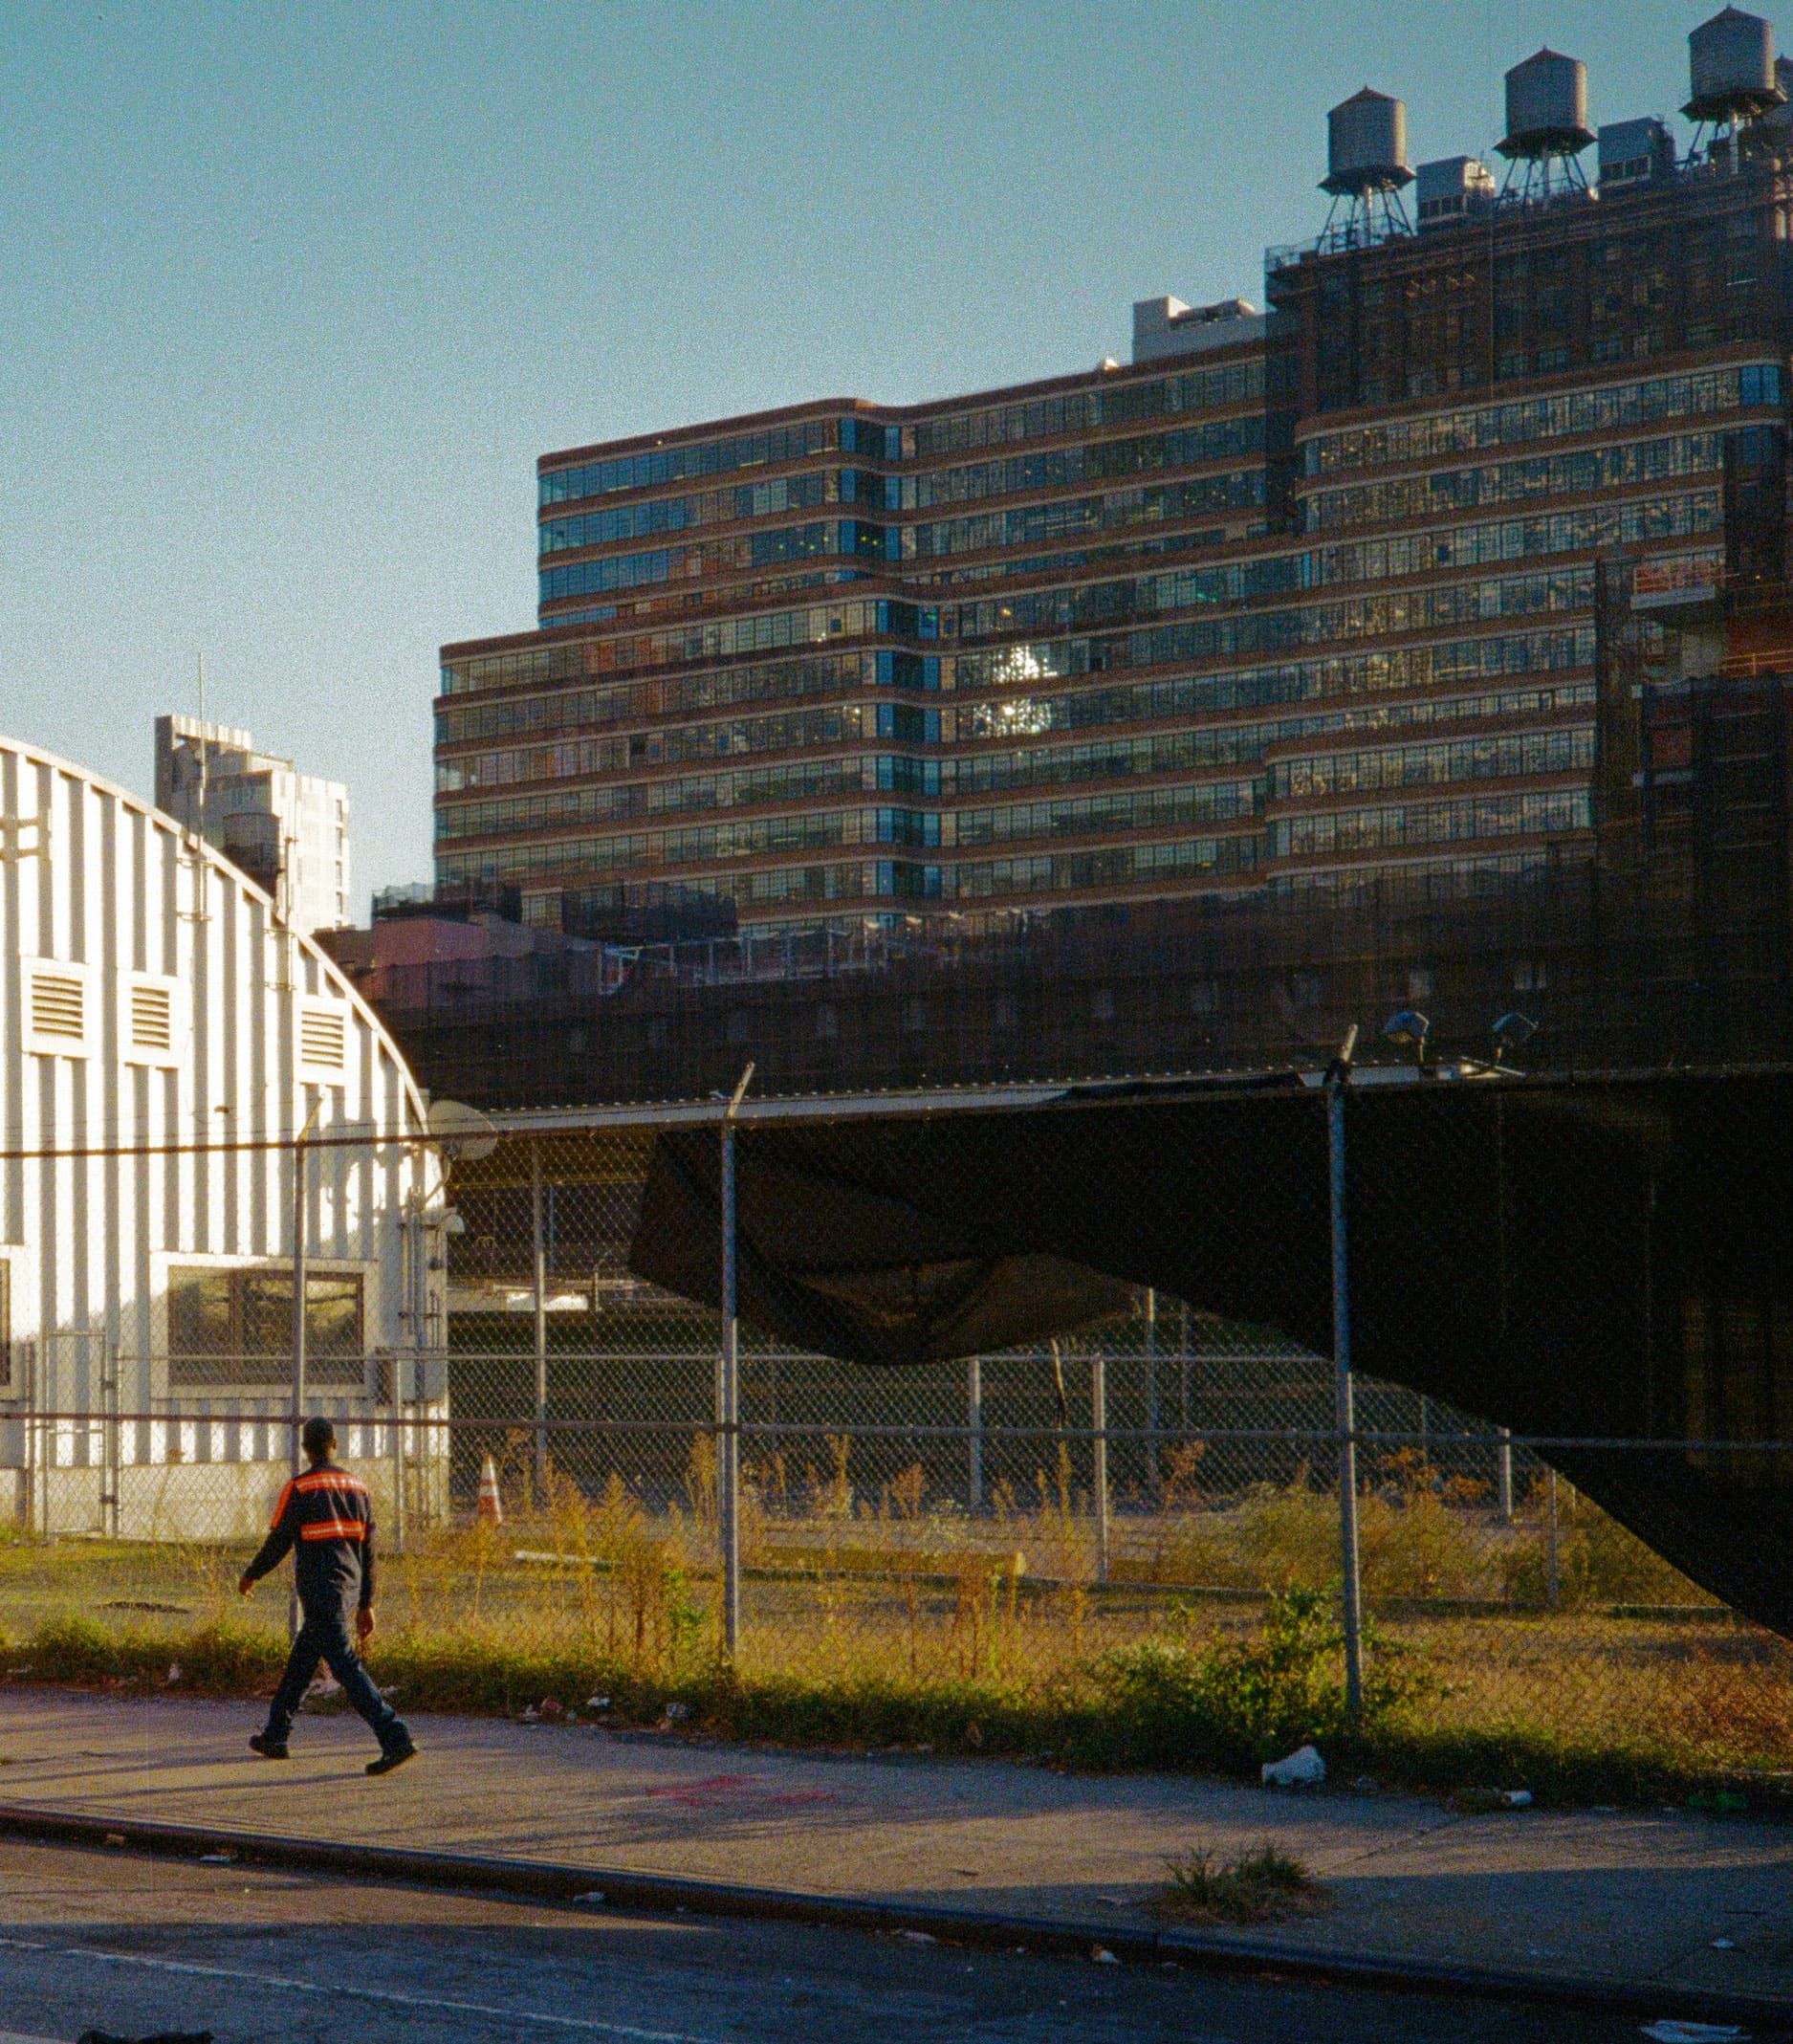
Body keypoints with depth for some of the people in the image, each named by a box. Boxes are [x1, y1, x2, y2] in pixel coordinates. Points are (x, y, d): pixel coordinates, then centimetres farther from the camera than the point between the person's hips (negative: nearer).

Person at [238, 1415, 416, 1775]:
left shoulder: (300, 1488, -8)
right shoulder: (356, 1486, 11)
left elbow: (278, 1541, -5)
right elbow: (368, 1547, 13)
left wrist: (251, 1576, 14)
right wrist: (366, 1604, 19)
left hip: (319, 1590, -7)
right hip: (349, 1585, 7)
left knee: (345, 1664, -11)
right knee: (301, 1661, 21)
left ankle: (395, 1738, -22)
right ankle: (275, 1735, 32)